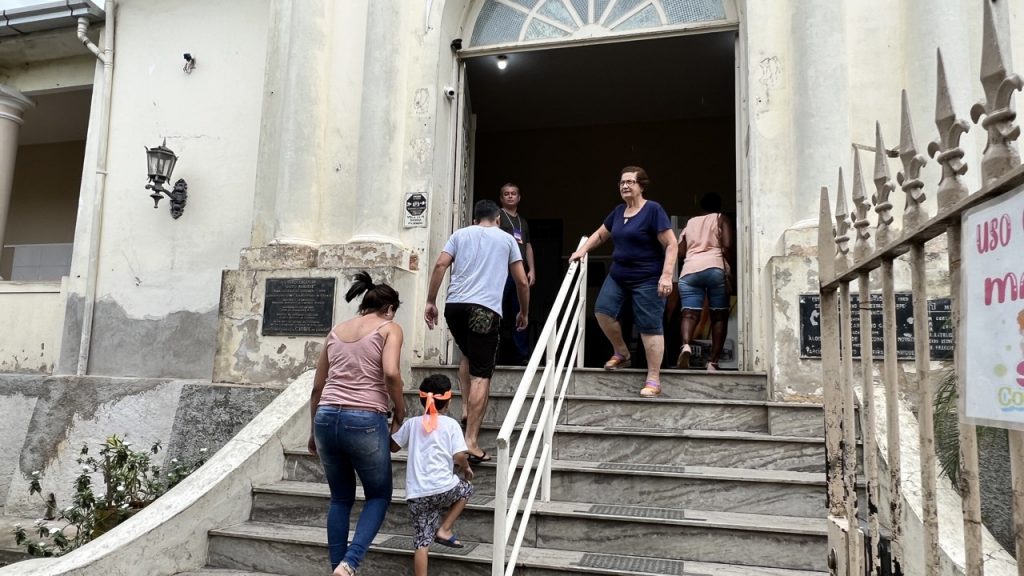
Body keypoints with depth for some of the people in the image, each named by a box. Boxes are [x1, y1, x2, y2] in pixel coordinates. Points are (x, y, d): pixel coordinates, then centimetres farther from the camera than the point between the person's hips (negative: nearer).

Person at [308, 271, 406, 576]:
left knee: (341, 498, 21)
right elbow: (391, 373, -15)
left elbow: (317, 387, 19)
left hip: (327, 419, 5)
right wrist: (399, 411, 0)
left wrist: (314, 431, 27)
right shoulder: (389, 328, 3)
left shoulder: (336, 330, 18)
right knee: (379, 496, 15)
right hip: (365, 421, -5)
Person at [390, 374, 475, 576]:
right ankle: (444, 530, 19)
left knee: (422, 542, 7)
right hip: (443, 488, -3)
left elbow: (392, 446, 20)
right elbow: (459, 456, -5)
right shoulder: (451, 424, 2)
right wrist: (466, 469, 16)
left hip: (416, 495, 3)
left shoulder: (412, 423, 11)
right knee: (466, 489, 28)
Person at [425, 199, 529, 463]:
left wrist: (430, 302, 8)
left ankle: (467, 408, 20)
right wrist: (524, 312, 30)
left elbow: (440, 265, 5)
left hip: (454, 305, 3)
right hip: (485, 309, -3)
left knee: (468, 356, 29)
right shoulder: (507, 239, 19)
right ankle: (471, 442, -10)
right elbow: (522, 282, 17)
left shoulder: (460, 234, 20)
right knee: (481, 374, -5)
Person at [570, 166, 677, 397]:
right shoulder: (619, 211, 10)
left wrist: (667, 275, -23)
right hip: (618, 276, 7)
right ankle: (621, 353, 21)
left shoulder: (653, 209, -11)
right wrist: (583, 250, 9)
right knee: (602, 310, -2)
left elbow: (671, 244, -14)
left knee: (650, 327, -4)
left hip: (647, 280, -7)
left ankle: (654, 379, 4)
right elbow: (600, 234, 24)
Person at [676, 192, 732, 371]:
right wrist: (722, 260, 15)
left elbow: (680, 251, 18)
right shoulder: (721, 219, 16)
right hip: (714, 268, -2)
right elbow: (727, 245, 0)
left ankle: (685, 345, -38)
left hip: (689, 271, 3)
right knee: (719, 316, 4)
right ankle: (713, 362, -4)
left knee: (689, 313, -8)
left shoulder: (689, 224, 26)